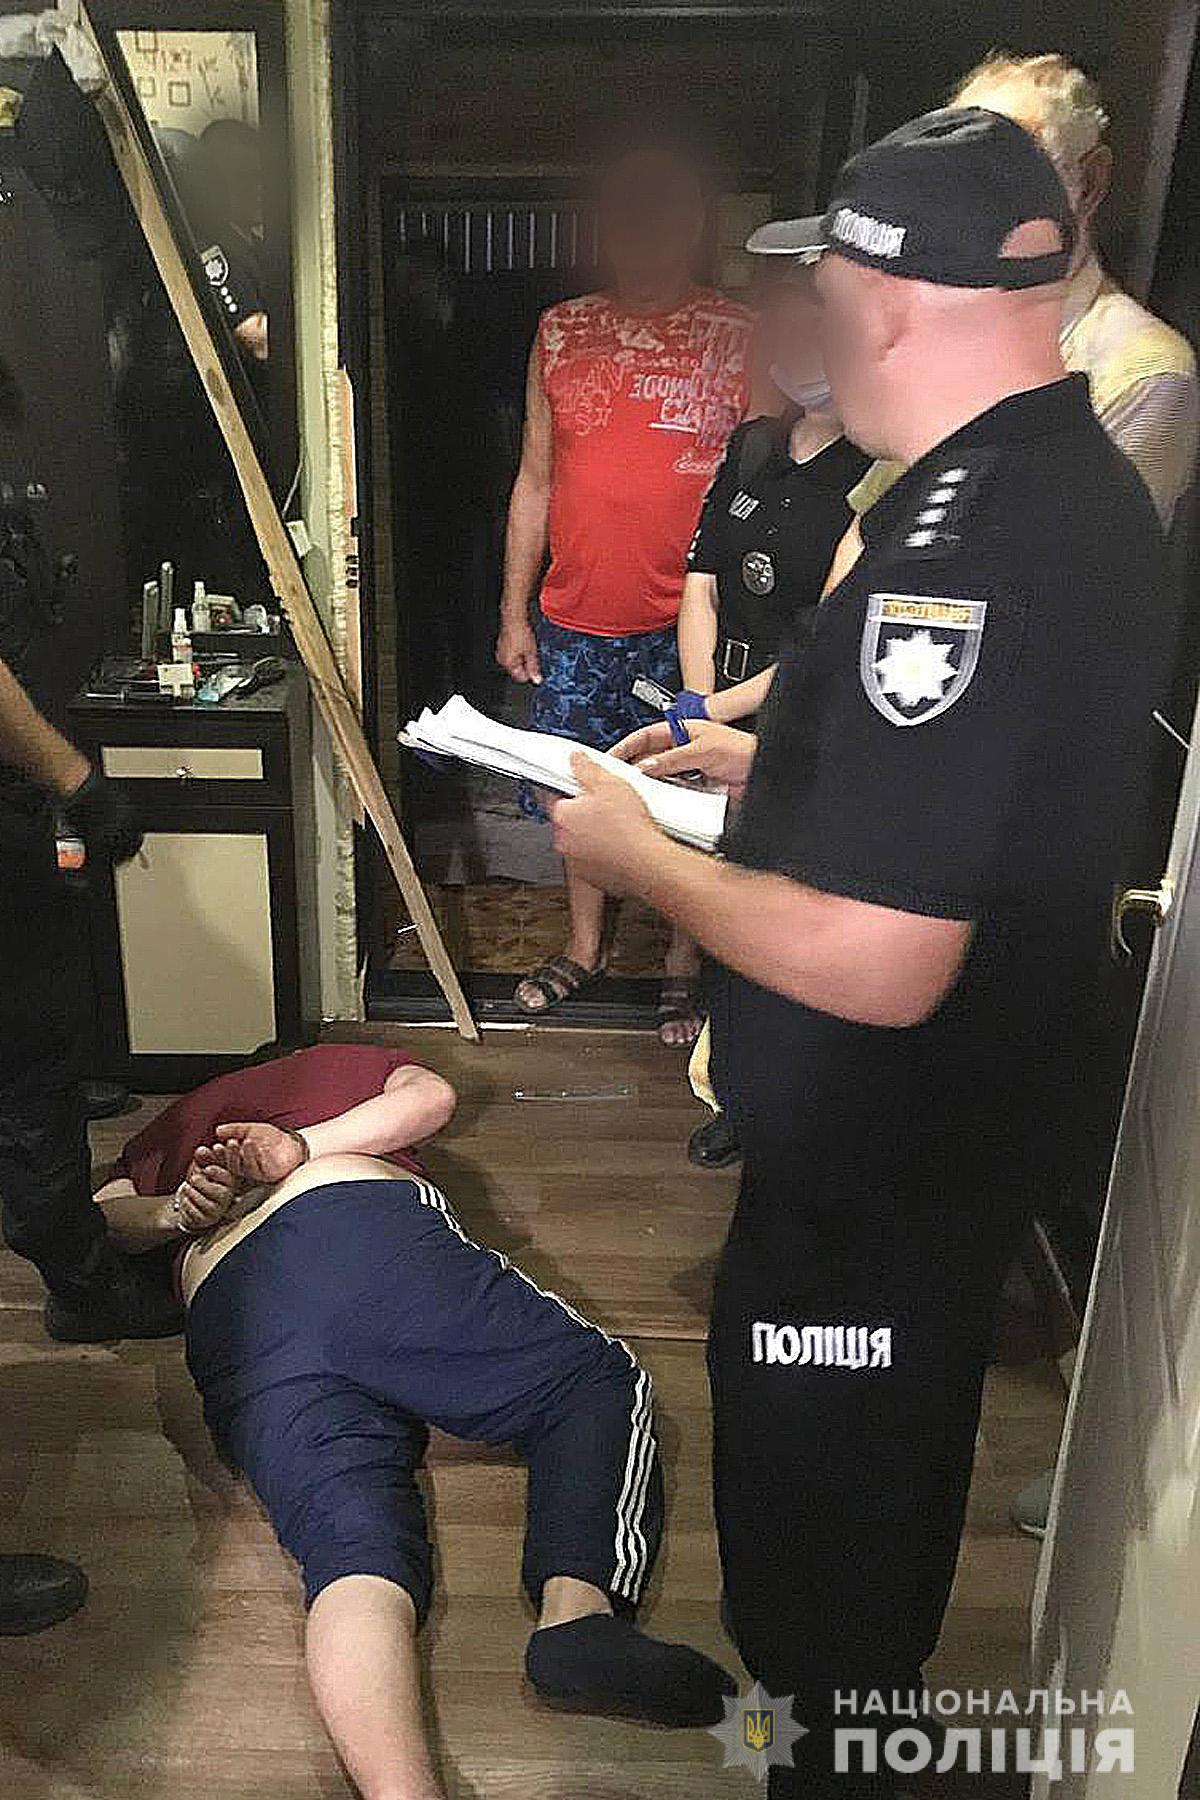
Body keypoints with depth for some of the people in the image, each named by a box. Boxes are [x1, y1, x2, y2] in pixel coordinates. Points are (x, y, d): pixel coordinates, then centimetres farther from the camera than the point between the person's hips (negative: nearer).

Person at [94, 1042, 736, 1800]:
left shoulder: (178, 1121, 41)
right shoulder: (345, 1060, 33)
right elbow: (433, 1093, 14)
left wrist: (177, 1212, 15)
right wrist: (304, 1149, 10)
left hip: (229, 1330, 4)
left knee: (355, 1550, -14)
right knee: (600, 1380, 4)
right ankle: (577, 1609, -25)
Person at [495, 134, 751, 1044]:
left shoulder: (740, 338, -2)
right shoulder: (561, 332, 8)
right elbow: (535, 480, 11)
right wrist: (516, 612, 8)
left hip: (687, 626, -3)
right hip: (574, 622, 4)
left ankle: (684, 963, 27)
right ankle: (585, 944, 34)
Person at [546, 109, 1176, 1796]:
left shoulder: (953, 550, -30)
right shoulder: (1088, 480, 2)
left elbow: (873, 964, -32)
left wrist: (634, 853, -18)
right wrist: (768, 765, 10)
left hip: (877, 1167, -10)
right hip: (994, 1116, 10)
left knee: (814, 1503, 15)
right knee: (896, 1461, 31)